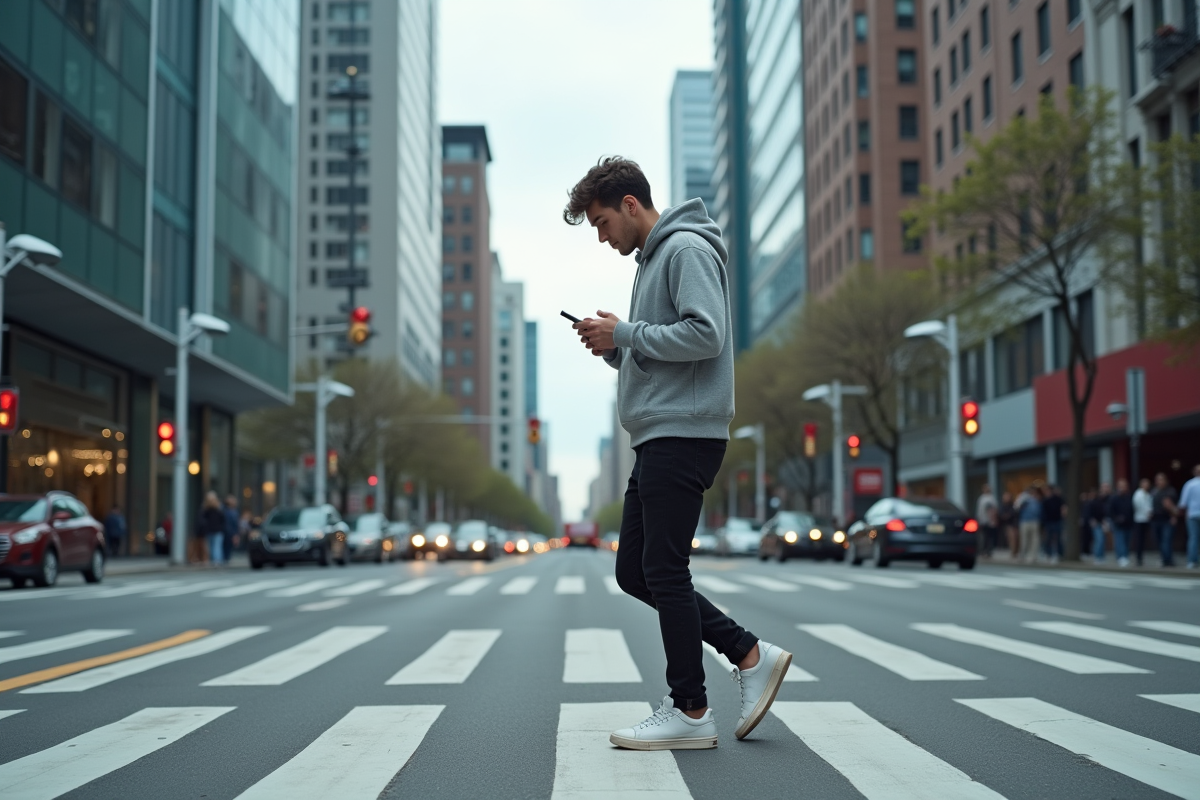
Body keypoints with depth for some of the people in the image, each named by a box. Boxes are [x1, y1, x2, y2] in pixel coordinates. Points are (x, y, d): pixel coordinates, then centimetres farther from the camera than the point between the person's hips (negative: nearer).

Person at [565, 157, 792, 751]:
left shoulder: (686, 249, -7)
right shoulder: (651, 260, 23)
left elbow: (706, 334, -20)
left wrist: (625, 334, -13)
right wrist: (613, 347, 6)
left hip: (683, 433, -10)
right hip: (658, 437, 11)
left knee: (663, 572, -6)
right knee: (634, 573, 11)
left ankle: (690, 712, 4)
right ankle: (750, 655, 15)